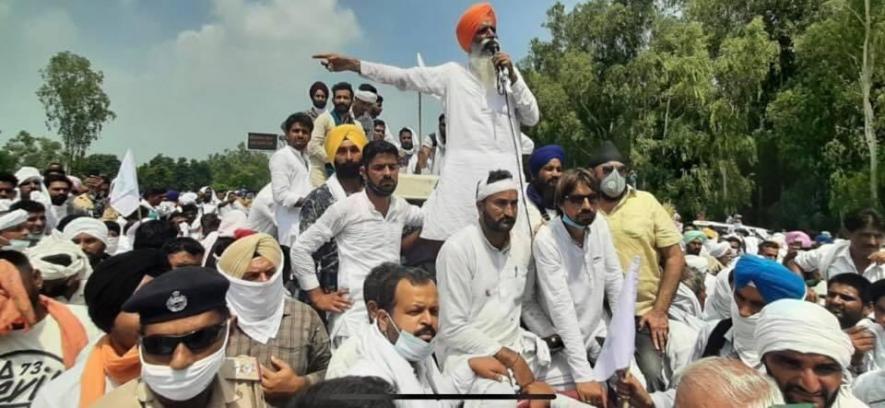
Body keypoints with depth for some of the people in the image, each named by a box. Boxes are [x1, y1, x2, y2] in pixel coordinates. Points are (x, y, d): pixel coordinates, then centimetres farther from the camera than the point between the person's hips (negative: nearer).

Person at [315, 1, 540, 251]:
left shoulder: (510, 72, 17)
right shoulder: (453, 73, 11)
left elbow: (532, 118, 10)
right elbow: (403, 77, 5)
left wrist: (512, 76, -1)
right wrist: (353, 64, -4)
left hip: (506, 170, 2)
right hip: (465, 170, -2)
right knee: (442, 239, -7)